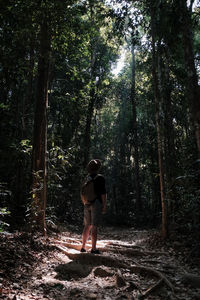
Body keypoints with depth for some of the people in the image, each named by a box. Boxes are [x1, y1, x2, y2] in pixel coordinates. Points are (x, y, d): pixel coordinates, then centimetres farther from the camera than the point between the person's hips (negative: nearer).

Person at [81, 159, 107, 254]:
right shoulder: (100, 178, -6)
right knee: (94, 226, -4)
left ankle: (83, 247, 15)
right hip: (96, 203, -6)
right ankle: (93, 248, -1)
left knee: (87, 226, 12)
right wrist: (104, 205, -8)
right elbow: (103, 193, -12)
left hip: (87, 204, 6)